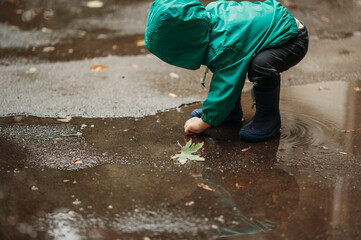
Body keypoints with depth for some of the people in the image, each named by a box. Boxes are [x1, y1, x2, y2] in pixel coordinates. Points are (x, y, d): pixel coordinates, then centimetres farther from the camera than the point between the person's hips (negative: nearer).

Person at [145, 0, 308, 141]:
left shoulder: (224, 48, -35)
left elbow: (225, 88, -28)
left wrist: (203, 123, -16)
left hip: (294, 40, -10)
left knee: (260, 66, -36)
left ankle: (269, 119, -13)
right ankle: (233, 111, 18)